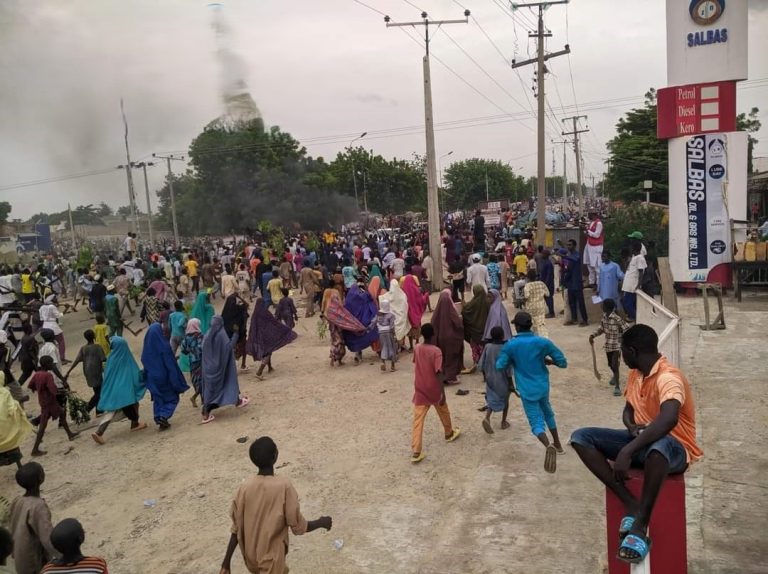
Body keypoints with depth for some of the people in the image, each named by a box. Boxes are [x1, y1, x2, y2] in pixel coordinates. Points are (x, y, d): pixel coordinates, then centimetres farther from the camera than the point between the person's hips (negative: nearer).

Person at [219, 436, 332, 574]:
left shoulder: (245, 487, -12)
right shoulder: (284, 486, -24)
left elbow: (237, 529, -6)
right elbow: (298, 526, -16)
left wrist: (227, 560, 3)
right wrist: (322, 523, 1)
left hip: (250, 556, 5)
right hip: (271, 557, -5)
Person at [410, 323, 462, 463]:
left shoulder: (417, 348, -2)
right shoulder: (436, 351, -18)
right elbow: (439, 374, -20)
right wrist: (443, 393, -16)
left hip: (420, 390, 3)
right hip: (434, 390, -3)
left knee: (418, 420, -1)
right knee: (443, 412, 25)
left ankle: (416, 452, -6)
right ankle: (449, 433, 48)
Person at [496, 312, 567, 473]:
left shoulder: (510, 345, -10)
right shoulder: (543, 342, -6)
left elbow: (499, 366, -8)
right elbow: (563, 363, -4)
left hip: (527, 390, -3)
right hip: (543, 387, 3)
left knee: (537, 422, -2)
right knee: (547, 413, 28)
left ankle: (549, 446, -30)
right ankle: (557, 445, 40)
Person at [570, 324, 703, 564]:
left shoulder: (668, 377, -22)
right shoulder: (635, 374, 5)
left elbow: (669, 419, -40)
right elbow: (628, 410, 18)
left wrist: (627, 451, -45)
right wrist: (631, 427, -8)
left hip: (674, 450, -8)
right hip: (642, 441, 8)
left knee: (657, 445, -45)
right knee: (581, 437, -12)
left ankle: (640, 526, -30)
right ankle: (631, 504, -20)